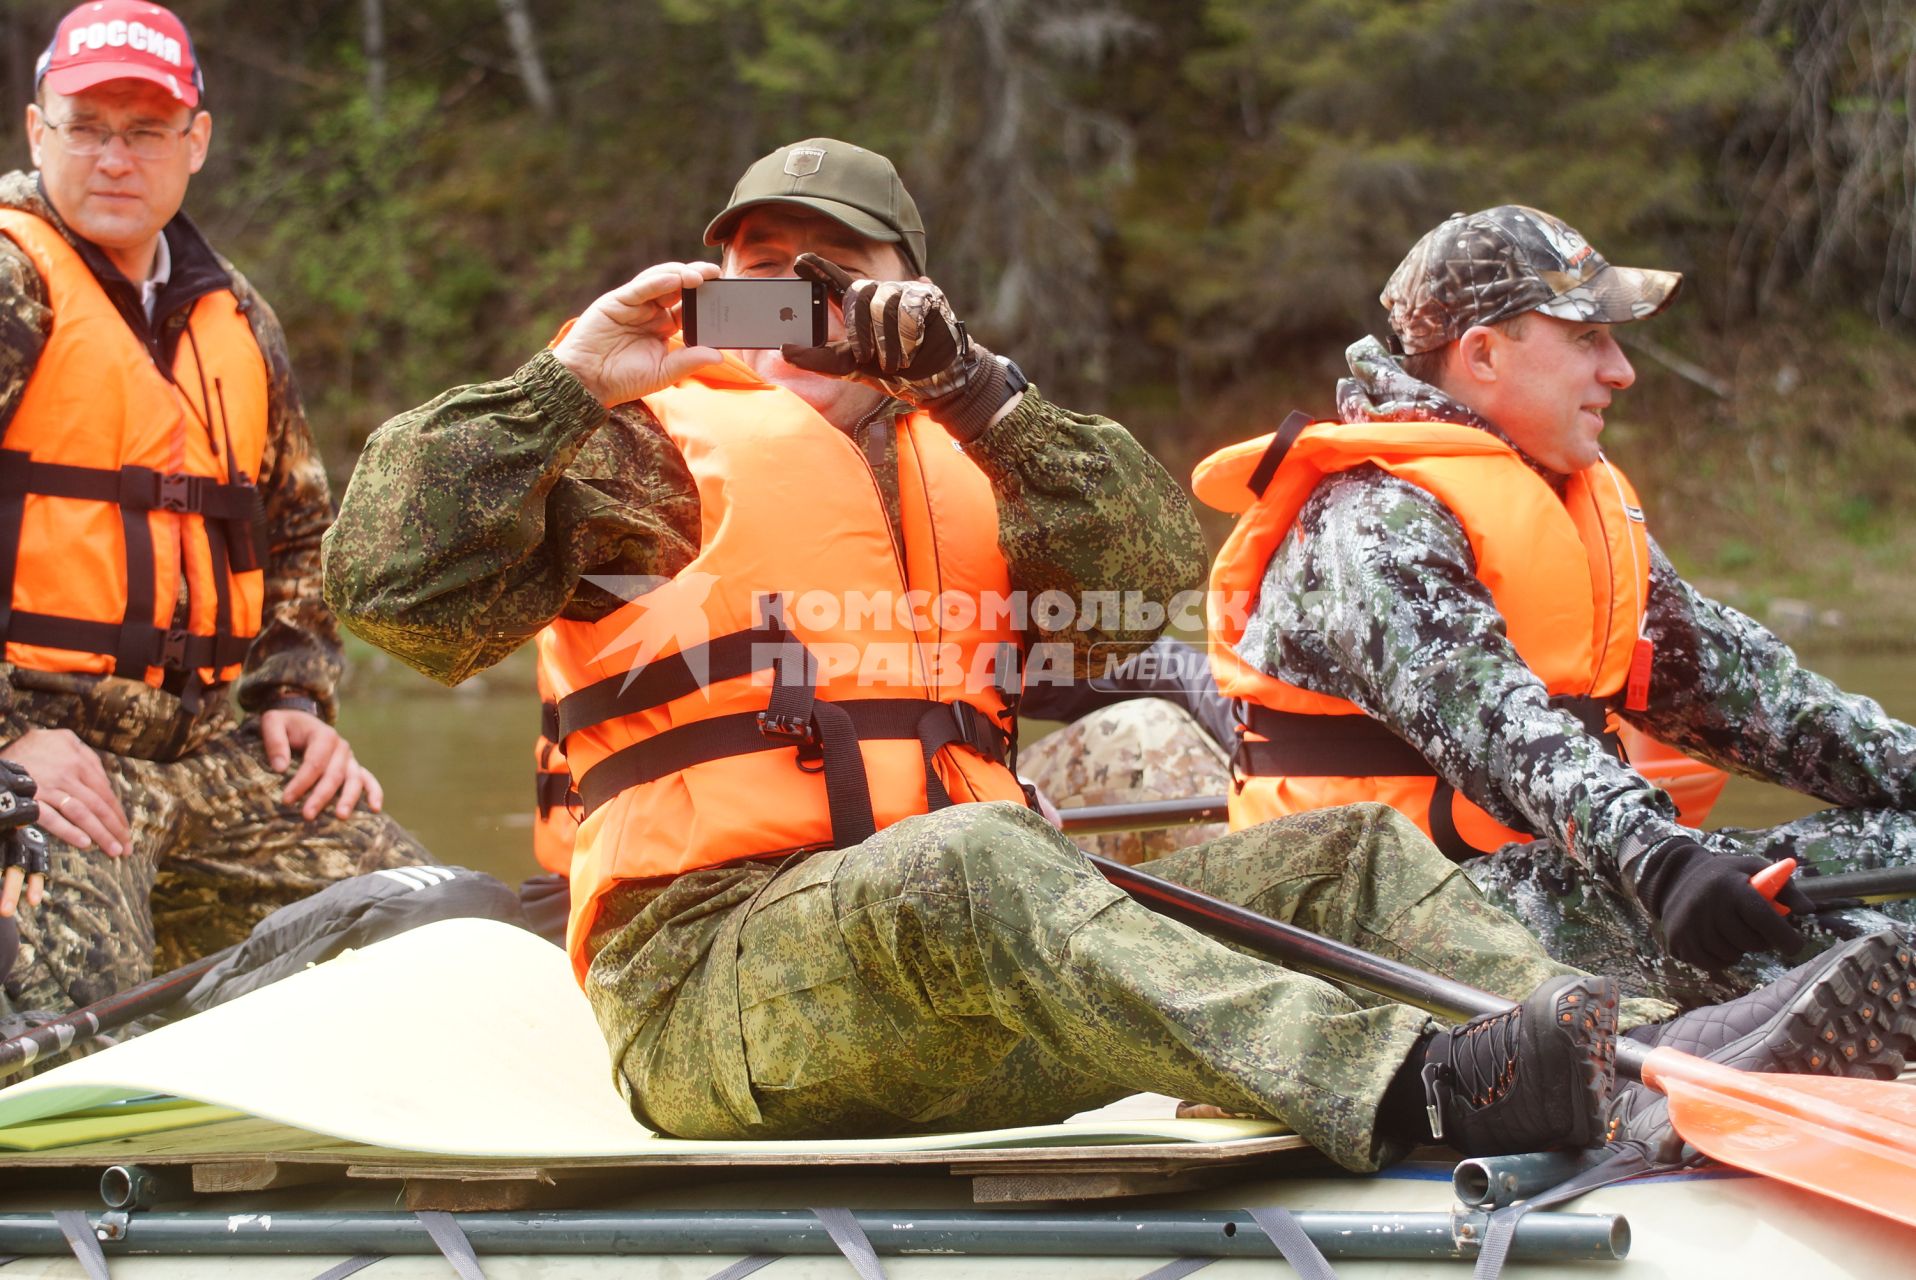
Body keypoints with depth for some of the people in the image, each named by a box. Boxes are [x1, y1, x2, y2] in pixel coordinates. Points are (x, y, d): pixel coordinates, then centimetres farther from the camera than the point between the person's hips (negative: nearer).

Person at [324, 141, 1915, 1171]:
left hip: (960, 994, 6)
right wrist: (569, 382, -6)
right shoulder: (648, 453, 11)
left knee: (1347, 854, -6)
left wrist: (967, 386, 0)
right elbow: (392, 583, -2)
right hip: (717, 978, -6)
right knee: (969, 859, -38)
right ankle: (1404, 1088, -57)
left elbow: (1157, 557, 7)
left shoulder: (966, 464, 26)